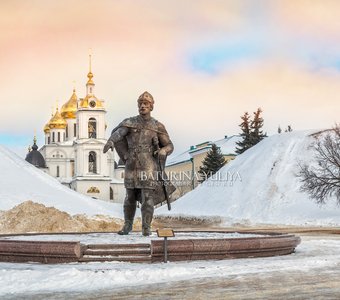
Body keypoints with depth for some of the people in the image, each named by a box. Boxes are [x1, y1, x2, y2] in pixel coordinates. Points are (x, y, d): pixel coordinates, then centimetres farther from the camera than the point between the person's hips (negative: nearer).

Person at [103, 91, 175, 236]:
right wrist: (110, 141, -39)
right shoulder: (129, 123, 2)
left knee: (147, 198, -8)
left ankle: (146, 228, 3)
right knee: (130, 197, 10)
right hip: (132, 166, 2)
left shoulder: (158, 126, 3)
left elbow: (169, 146, 8)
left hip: (149, 166, -1)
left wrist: (163, 151, -17)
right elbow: (117, 134, -16)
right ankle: (127, 225, 26)